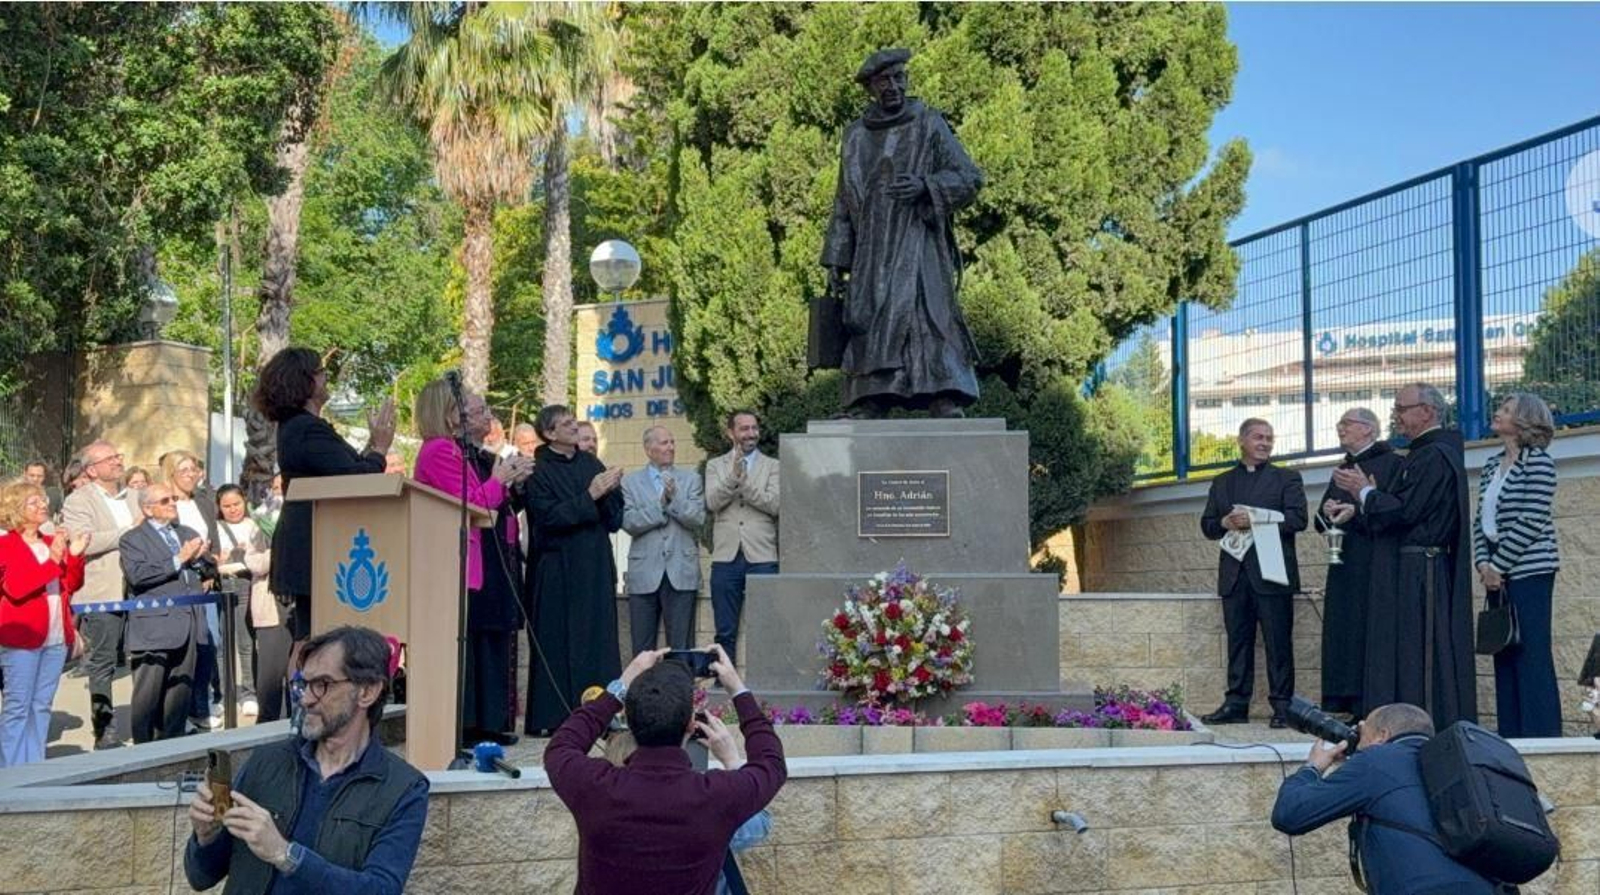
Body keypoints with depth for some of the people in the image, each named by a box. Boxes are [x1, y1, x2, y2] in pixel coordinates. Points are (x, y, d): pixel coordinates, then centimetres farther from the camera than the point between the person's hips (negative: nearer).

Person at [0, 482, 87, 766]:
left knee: (42, 705, 9)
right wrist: (52, 561, -22)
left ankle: (35, 768, 15)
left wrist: (75, 555, -5)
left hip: (56, 636, 6)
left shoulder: (52, 542, 13)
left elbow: (72, 585, 11)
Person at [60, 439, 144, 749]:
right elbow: (82, 541, -19)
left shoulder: (134, 497, 17)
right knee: (102, 666, 2)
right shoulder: (78, 502, -3)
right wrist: (128, 531, -15)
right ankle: (106, 734, 8)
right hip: (101, 596, -5)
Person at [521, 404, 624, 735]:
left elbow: (615, 515, 10)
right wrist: (590, 495, -17)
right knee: (557, 644, -2)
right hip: (558, 569, -5)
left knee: (598, 640, 5)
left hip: (595, 568, 6)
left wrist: (609, 490, -10)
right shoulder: (537, 471, -5)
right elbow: (549, 516, -16)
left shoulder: (590, 463, 12)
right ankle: (550, 717, 4)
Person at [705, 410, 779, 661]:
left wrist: (744, 481, -14)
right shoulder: (715, 466, 11)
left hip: (762, 558, -1)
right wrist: (733, 475, -16)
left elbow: (774, 505, -6)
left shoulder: (772, 466, 8)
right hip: (726, 557, 1)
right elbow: (712, 502, -4)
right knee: (725, 633, 5)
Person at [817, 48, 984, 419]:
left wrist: (925, 185, -18)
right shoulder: (855, 136, 16)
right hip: (870, 259, 4)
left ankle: (949, 410, -21)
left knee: (929, 329, -18)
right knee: (867, 342, 0)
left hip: (916, 252, -4)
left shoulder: (929, 125, 5)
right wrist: (835, 262, 11)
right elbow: (843, 203, 19)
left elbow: (970, 178, 0)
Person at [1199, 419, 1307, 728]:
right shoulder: (1222, 482, 17)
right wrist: (1226, 522, -8)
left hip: (1271, 572, -4)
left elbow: (1298, 519, -7)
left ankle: (1282, 706, 1)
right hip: (1235, 573, 4)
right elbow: (1207, 526, 14)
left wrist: (1255, 520, -14)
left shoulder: (1287, 479, 6)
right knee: (1238, 641, 6)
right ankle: (1236, 703, 10)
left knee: (1278, 642, -3)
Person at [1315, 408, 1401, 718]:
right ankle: (1347, 703, 4)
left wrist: (1357, 510, -19)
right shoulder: (1343, 468, 21)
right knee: (1342, 633, 2)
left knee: (1370, 633, -10)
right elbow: (1322, 523, 19)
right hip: (1343, 567, 7)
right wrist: (1327, 512, -2)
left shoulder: (1391, 463, -1)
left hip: (1376, 567, -7)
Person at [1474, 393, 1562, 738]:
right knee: (1504, 656, 10)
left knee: (1532, 656, -5)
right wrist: (1483, 563, -2)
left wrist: (1497, 564, -13)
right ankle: (1510, 738, 16)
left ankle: (1541, 737, 0)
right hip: (1497, 573, 8)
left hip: (1529, 570, -8)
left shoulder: (1538, 462, -8)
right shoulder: (1492, 466, 14)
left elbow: (1532, 522, -15)